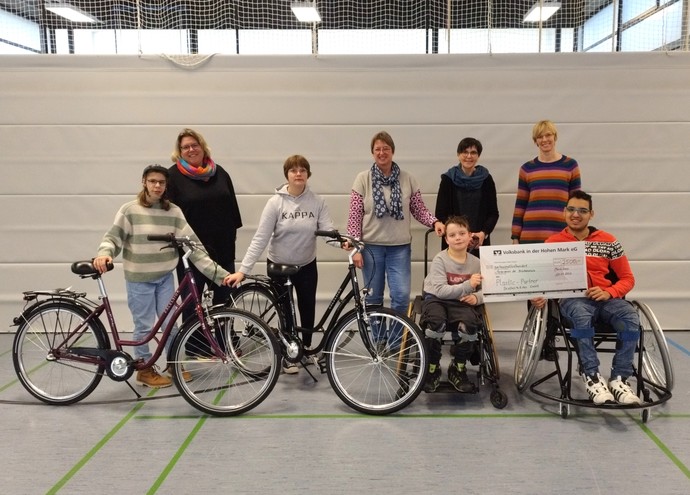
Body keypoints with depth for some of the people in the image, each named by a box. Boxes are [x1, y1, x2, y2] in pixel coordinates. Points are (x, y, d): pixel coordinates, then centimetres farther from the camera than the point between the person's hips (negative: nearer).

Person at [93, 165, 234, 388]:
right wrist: (104, 254, -31)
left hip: (165, 277, 3)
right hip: (139, 279, -3)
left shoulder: (173, 212, -1)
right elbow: (113, 237, -6)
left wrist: (219, 273, -9)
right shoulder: (130, 210, -8)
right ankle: (144, 369, 25)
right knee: (144, 326, 6)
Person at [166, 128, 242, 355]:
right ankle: (196, 347, 19)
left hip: (222, 247, 4)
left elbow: (231, 205, 13)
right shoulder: (174, 176, -5)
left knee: (224, 297, 11)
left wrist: (232, 232, 11)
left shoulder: (219, 173, 8)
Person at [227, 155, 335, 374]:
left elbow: (328, 229, -13)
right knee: (285, 310, 7)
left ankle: (306, 348, 36)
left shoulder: (317, 202, -9)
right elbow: (260, 239, -18)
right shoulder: (276, 202, -15)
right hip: (279, 266, -2)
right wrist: (243, 270, -24)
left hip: (307, 266, 2)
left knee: (308, 308, 13)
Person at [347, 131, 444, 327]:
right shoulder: (363, 179, -2)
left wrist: (434, 222, -14)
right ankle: (377, 340, 24)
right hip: (371, 246, -1)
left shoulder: (407, 179, 2)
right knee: (373, 297, 8)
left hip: (400, 247, 1)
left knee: (401, 296, -5)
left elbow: (419, 209, 6)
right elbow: (355, 216, -4)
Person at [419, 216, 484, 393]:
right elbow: (440, 291, -18)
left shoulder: (476, 262, 2)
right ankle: (432, 369, -10)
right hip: (436, 300, -2)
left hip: (461, 303, 3)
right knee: (436, 322, -36)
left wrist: (476, 297, -13)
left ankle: (458, 369, -4)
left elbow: (483, 290, 11)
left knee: (469, 323, -31)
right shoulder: (440, 260, -10)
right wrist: (467, 285, -24)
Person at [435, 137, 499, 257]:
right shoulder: (448, 179, 3)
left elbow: (493, 213, 8)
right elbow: (440, 214, 1)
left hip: (480, 243, 1)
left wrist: (484, 233, -9)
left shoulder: (486, 179, 6)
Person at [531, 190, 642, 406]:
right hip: (572, 299, -2)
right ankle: (591, 375, -24)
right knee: (582, 316, -39)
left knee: (631, 318, -31)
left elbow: (627, 279, 13)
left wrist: (608, 292, -9)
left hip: (605, 298, 2)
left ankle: (619, 379, -21)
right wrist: (539, 295, -14)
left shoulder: (608, 242, 12)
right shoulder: (553, 243, 10)